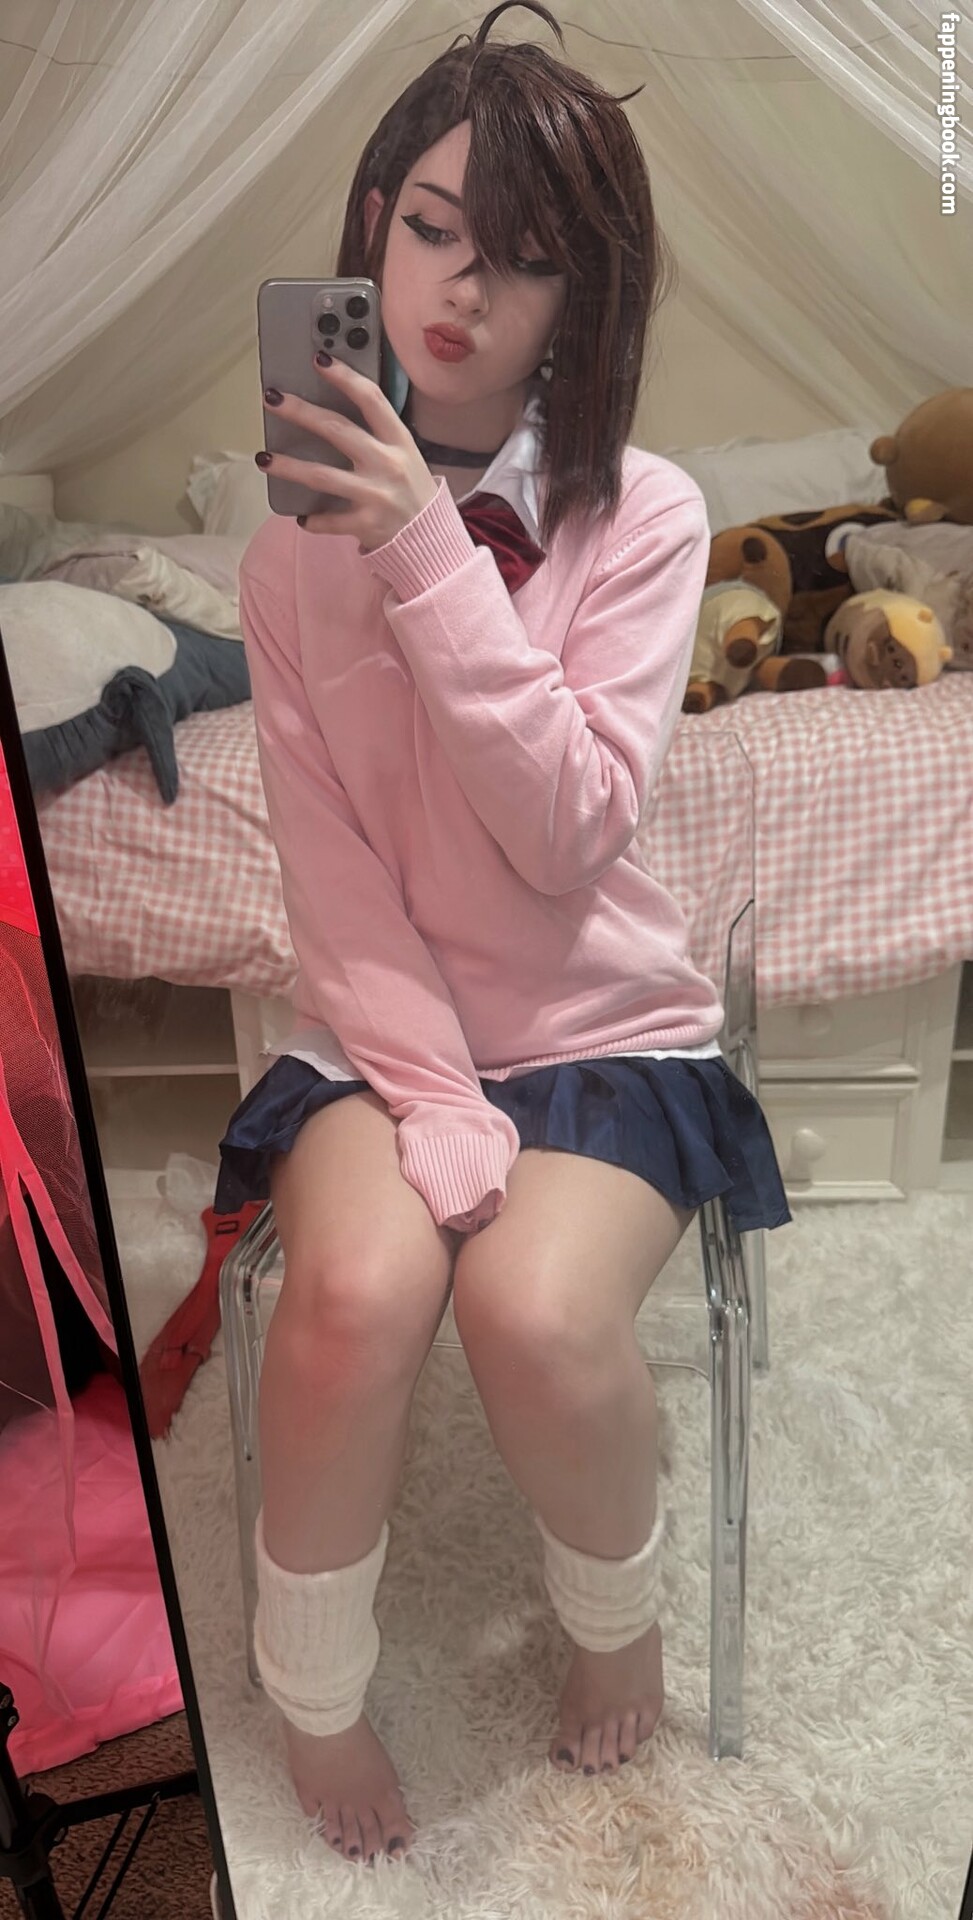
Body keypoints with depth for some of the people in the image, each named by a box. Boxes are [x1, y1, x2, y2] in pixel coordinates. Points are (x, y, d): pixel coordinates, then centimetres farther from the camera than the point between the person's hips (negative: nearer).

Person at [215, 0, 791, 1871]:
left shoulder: (646, 516, -4)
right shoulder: (297, 532, 1)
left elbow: (572, 829, -17)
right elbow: (331, 875, -5)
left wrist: (430, 561, -23)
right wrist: (436, 1103, -15)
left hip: (605, 1020, -1)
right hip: (382, 1022, 1)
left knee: (535, 1306, -27)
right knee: (357, 1285, -28)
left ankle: (615, 1611, 11)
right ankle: (313, 1698, 5)